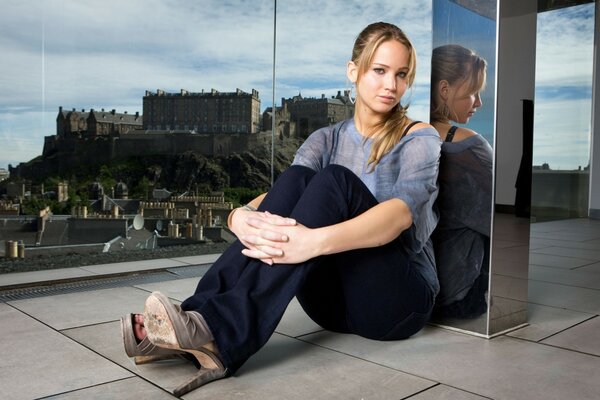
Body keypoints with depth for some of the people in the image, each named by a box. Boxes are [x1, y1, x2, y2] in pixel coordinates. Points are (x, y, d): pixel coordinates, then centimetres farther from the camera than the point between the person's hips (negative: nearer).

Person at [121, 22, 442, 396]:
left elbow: (401, 212, -24)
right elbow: (287, 195, -9)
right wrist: (242, 217, -33)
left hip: (398, 299, -3)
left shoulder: (420, 139, -3)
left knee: (335, 180, -28)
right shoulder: (327, 139, 9)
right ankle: (199, 315, -33)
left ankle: (220, 334, -40)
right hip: (334, 298, 3)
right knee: (297, 178, -23)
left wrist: (314, 242, -42)